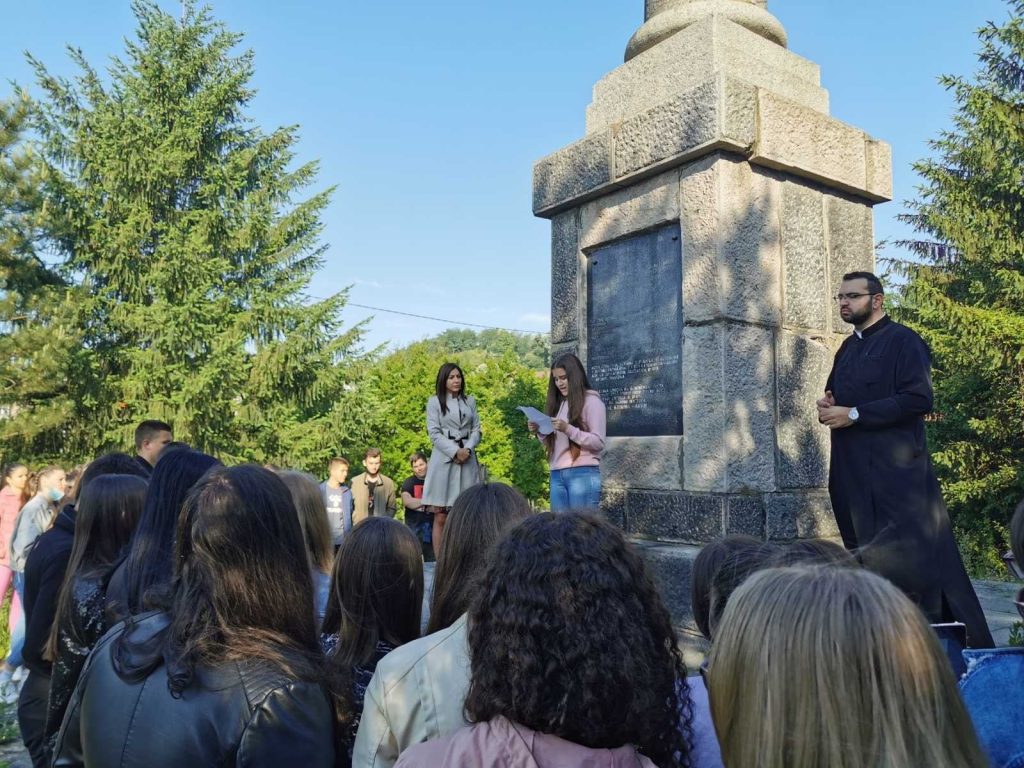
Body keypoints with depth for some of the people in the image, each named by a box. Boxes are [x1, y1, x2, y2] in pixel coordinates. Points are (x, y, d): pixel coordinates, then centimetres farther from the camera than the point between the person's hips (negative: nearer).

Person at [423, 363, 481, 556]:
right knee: (441, 517, -5)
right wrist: (455, 451, -13)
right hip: (444, 459, -3)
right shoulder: (435, 401, 5)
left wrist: (468, 449, -9)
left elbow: (476, 429, 10)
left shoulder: (470, 401, 15)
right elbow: (434, 433, -3)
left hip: (467, 459, 3)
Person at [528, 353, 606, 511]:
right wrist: (539, 432, 0)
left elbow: (598, 443, -8)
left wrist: (568, 429, -18)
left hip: (583, 474, -6)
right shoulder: (558, 403, 16)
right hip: (556, 475, 6)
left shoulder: (591, 400, -1)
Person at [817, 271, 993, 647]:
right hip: (853, 473, 8)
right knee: (868, 560, 13)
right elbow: (834, 393, 28)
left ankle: (967, 643, 7)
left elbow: (918, 399, -17)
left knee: (917, 557, -7)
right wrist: (827, 405, 3)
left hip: (897, 471, -8)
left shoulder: (903, 341, -6)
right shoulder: (848, 348, 18)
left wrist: (853, 414, -18)